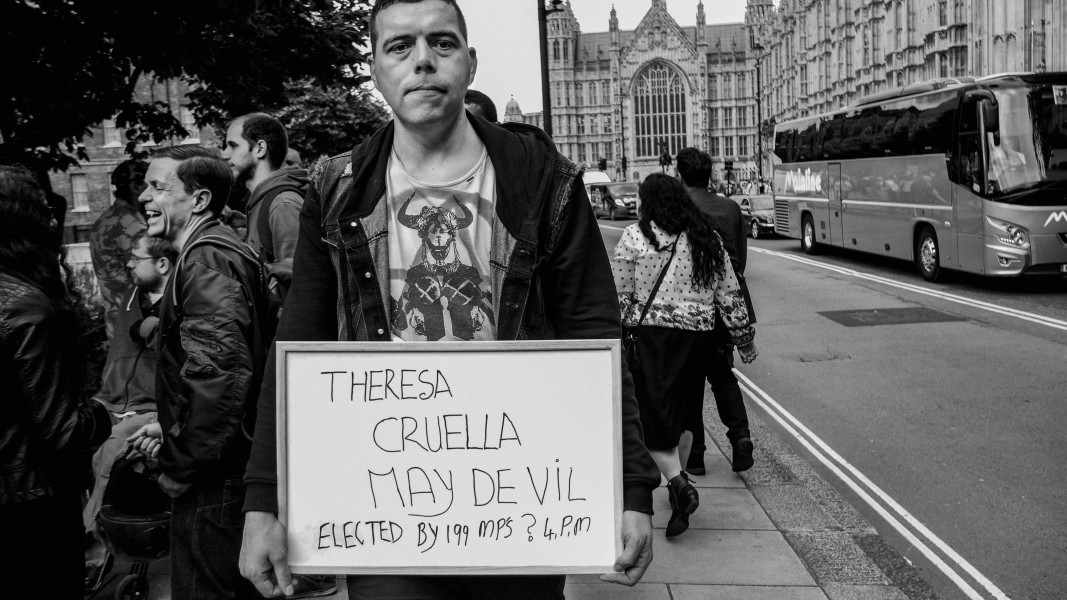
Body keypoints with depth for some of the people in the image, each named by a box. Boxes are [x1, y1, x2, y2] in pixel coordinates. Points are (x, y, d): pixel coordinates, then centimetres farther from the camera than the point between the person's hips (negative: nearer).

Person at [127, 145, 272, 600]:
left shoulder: (206, 259, -17)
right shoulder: (221, 251, 14)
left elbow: (219, 373, -28)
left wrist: (180, 468, -19)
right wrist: (173, 428, 18)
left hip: (212, 480, -10)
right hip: (232, 467, 10)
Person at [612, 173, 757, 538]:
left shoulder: (634, 237, -3)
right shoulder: (707, 239, 9)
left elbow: (618, 297, -4)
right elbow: (730, 295, 11)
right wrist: (745, 339, 18)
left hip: (648, 333, -4)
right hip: (696, 335, 4)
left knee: (652, 411, -1)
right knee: (676, 410, 16)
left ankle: (679, 483, -16)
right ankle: (675, 477, 23)